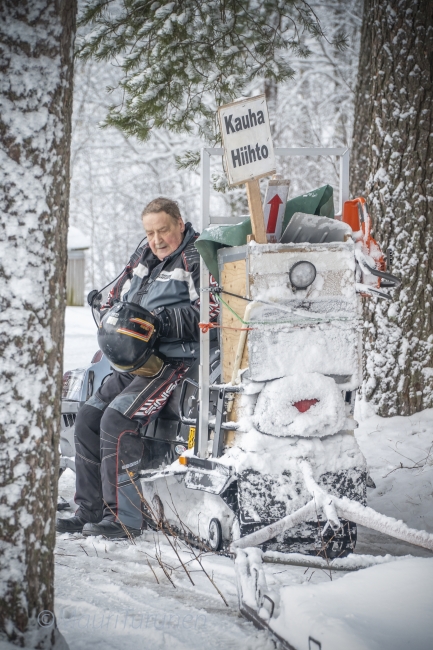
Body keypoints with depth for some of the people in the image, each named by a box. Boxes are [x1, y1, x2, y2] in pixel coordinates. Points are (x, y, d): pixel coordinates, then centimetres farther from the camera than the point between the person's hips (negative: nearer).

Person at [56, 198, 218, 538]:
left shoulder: (196, 260, -9)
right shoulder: (143, 260, 16)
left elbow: (211, 313, -19)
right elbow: (116, 298, 26)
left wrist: (163, 320, -25)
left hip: (175, 360, -9)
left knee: (118, 418, -23)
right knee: (89, 416, 3)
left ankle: (123, 517, -20)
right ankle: (90, 510, 8)